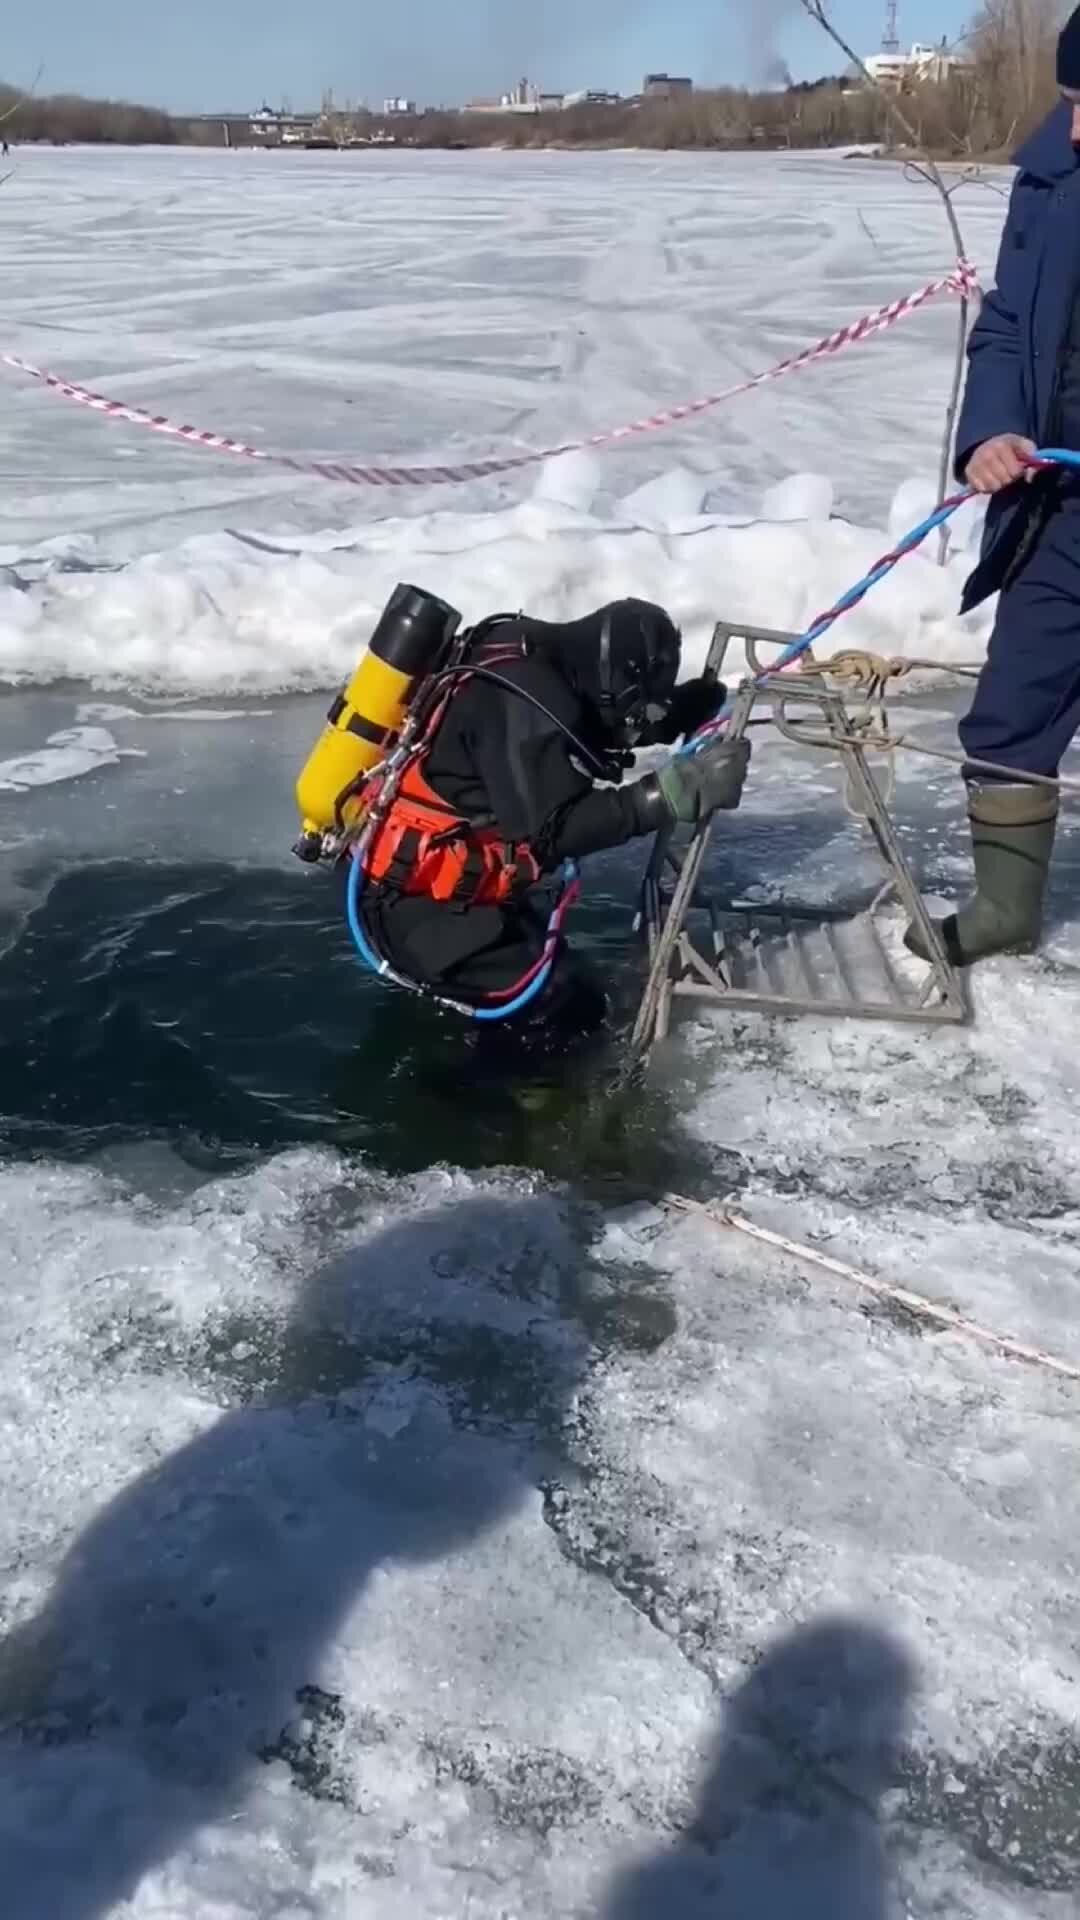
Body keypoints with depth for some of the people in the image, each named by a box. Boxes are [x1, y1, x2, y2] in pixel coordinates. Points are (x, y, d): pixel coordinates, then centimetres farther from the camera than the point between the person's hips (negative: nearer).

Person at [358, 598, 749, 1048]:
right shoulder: (523, 701, -25)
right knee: (572, 1013, -7)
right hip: (422, 904, -10)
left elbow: (611, 725, 17)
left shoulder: (538, 663, 4)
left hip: (437, 887, 10)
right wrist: (674, 792, -35)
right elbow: (551, 831, -30)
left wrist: (697, 701, 0)